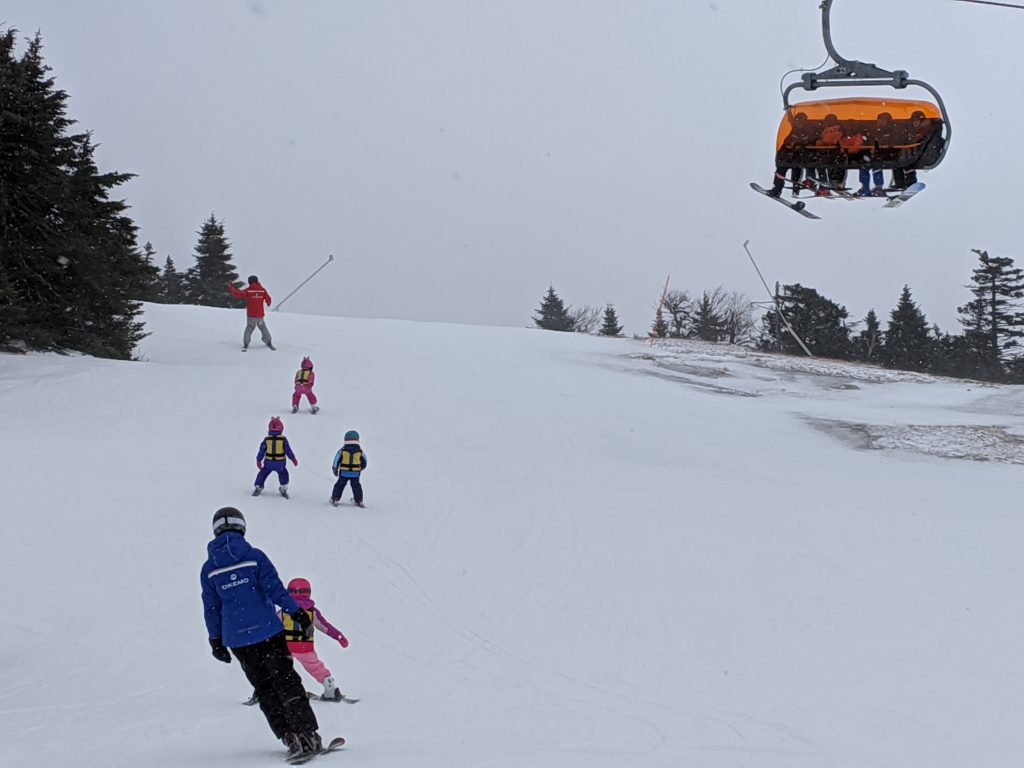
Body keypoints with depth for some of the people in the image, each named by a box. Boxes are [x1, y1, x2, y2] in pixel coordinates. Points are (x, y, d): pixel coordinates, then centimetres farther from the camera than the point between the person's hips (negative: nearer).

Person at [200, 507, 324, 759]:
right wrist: (296, 612, -3)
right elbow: (275, 589, -10)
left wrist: (216, 641, 13)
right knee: (287, 682, 5)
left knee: (265, 689, 12)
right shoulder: (254, 557, -6)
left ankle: (289, 737, 4)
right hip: (267, 631, -2)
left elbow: (211, 608, 6)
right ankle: (308, 734, -2)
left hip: (237, 639, 2)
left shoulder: (209, 569, 2)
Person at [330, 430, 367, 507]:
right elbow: (364, 463, 8)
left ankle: (335, 499, 9)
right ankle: (359, 501, 11)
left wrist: (335, 469, 11)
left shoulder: (342, 450, -8)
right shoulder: (360, 451, -2)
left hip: (344, 473, -1)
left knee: (340, 485, 10)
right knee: (356, 486, 12)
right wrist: (360, 468, 27)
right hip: (355, 473, 1)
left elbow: (337, 460, -3)